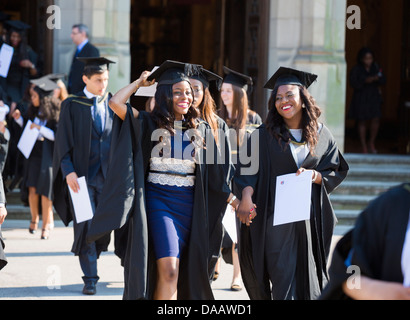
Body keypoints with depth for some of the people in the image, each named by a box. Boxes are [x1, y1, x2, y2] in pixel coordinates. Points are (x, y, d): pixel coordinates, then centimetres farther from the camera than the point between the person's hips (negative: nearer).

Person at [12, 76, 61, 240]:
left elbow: (57, 136, -15)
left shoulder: (55, 113, -10)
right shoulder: (34, 111, 8)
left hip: (48, 157, -5)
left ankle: (46, 224, 9)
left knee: (44, 191, -2)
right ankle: (34, 218, 21)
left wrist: (41, 128, -22)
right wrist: (19, 119, 6)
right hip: (34, 153, 5)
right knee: (32, 188, 1)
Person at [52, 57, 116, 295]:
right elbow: (64, 141, -3)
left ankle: (90, 258, 30)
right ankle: (90, 278, 1)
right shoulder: (72, 106, 0)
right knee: (86, 226, -6)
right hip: (81, 175, -3)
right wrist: (68, 171, -14)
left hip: (108, 174, 3)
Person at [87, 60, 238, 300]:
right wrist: (140, 82, 3)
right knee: (168, 271, -16)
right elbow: (116, 103, -11)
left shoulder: (201, 129, 9)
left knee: (183, 271, 6)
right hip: (159, 201, -4)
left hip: (190, 205, 4)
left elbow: (215, 173, 12)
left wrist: (235, 202, 5)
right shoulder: (150, 124, 1)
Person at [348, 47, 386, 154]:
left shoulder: (376, 68, 4)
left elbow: (383, 81, 3)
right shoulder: (356, 69, -6)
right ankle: (364, 146, 10)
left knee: (375, 120, -7)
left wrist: (377, 79, -19)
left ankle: (372, 143, 13)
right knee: (362, 121, 1)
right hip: (361, 97, -2)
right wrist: (365, 81, -24)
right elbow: (353, 84, -11)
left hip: (374, 97, 2)